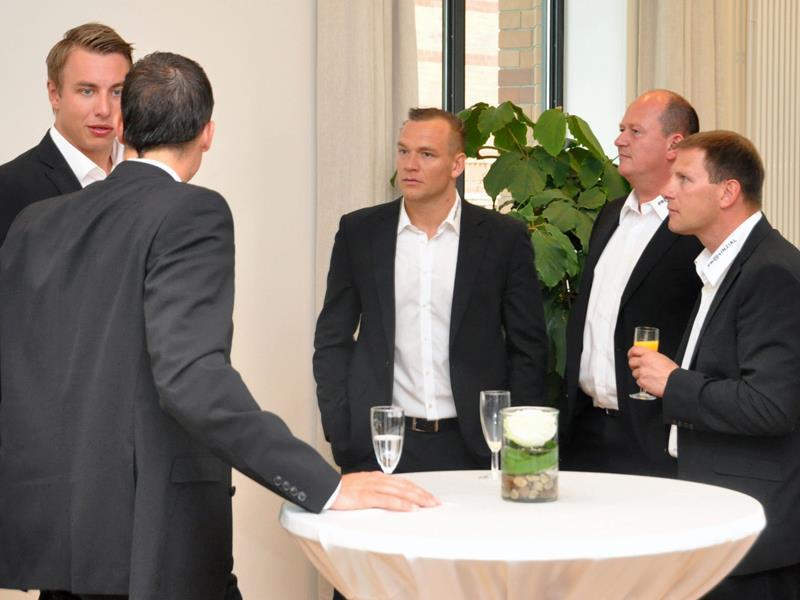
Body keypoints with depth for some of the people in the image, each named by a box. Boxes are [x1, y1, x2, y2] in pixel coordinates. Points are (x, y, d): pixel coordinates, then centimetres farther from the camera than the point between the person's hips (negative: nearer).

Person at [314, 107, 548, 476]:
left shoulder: (504, 237, 1)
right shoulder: (359, 231, 5)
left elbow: (528, 348, 4)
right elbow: (332, 340, 8)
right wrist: (341, 435, -1)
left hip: (471, 444, -1)